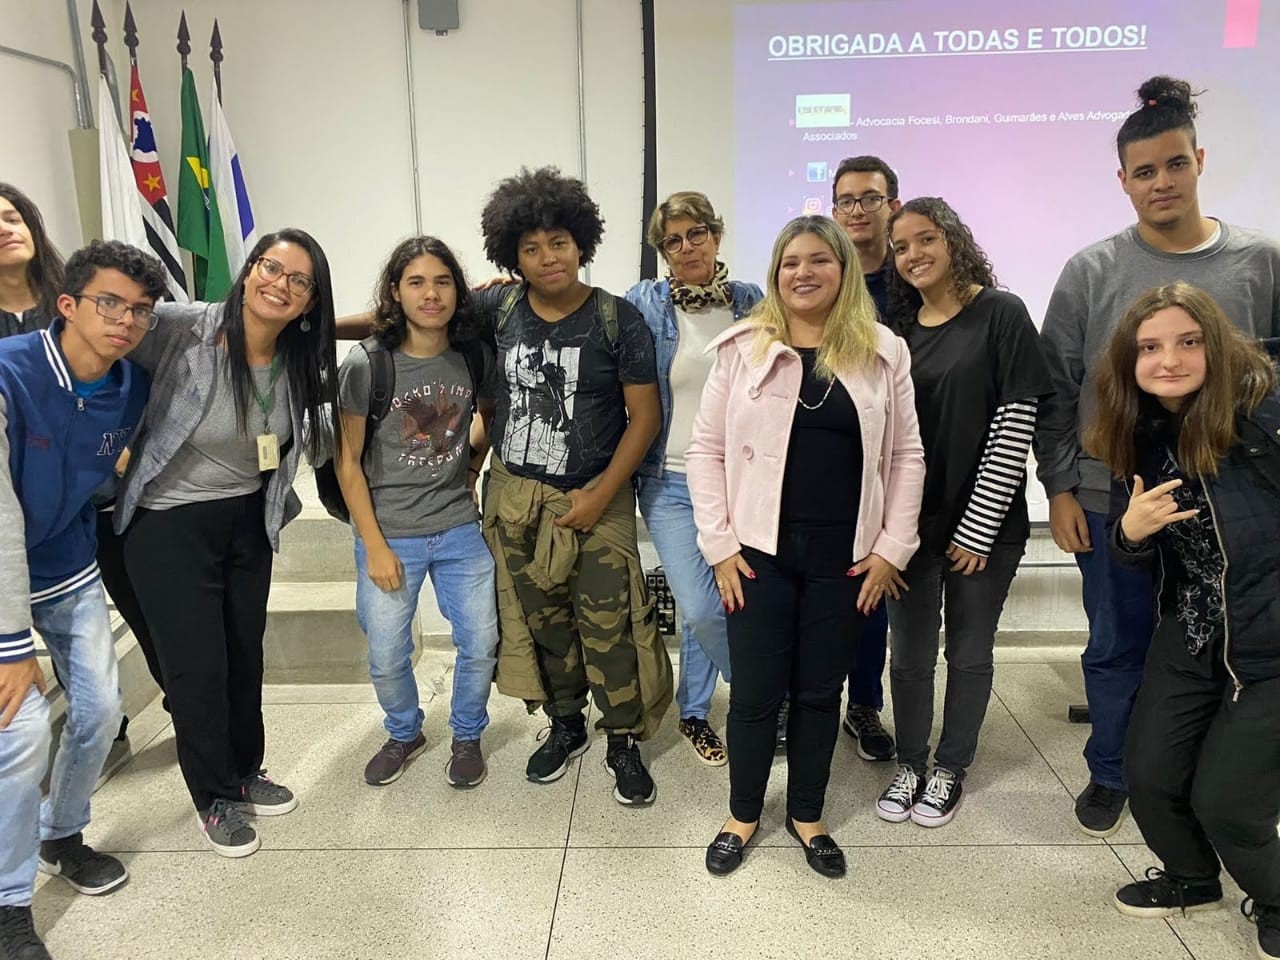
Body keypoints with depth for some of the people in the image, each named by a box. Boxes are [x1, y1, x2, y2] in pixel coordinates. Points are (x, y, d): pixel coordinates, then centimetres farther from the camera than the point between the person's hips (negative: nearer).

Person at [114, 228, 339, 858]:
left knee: (246, 653, 16)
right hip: (168, 524, -4)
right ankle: (213, 795, 28)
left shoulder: (302, 361, -5)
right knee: (197, 665, 4)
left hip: (248, 521, 5)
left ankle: (245, 772, 40)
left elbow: (316, 443, 9)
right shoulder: (179, 330, -22)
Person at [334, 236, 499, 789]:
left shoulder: (475, 356, -4)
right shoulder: (365, 364, -12)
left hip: (460, 530, 2)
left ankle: (466, 736, 33)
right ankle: (404, 734, 38)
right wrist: (375, 546, -10)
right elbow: (348, 461, -8)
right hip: (389, 535, -2)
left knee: (481, 644, 6)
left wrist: (470, 470, 6)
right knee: (386, 657, 8)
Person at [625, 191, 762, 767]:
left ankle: (693, 711, 34)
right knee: (701, 607, -8)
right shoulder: (645, 304, -2)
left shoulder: (753, 304, 3)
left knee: (704, 607, 10)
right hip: (670, 480, -1)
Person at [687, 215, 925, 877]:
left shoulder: (883, 352, 3)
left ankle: (807, 816, 34)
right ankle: (742, 815, 30)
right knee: (755, 693, 7)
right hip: (760, 551, -1)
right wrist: (719, 544, -6)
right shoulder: (742, 347, -1)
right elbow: (706, 449, -1)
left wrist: (892, 548, -1)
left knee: (820, 692, 13)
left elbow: (905, 456, 5)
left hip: (845, 557, 1)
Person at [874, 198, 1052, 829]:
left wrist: (978, 526, -15)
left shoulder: (1001, 315, -7)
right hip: (912, 522, 3)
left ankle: (950, 770, 30)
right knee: (909, 654, 11)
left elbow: (1015, 424, -12)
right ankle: (911, 765, 30)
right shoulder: (898, 328, 6)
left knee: (968, 654, 11)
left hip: (983, 524, -3)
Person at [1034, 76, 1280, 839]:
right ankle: (1111, 773, 31)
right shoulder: (1092, 272, -3)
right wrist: (1059, 488, -4)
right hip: (1112, 501, -1)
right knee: (1119, 646, 11)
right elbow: (1057, 391, -1)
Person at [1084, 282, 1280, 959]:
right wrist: (1130, 532, -14)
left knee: (1224, 801, 0)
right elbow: (1126, 554, 7)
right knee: (1149, 776, 8)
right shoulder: (1142, 439, -1)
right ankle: (1193, 879, 40)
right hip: (1191, 636, 5)